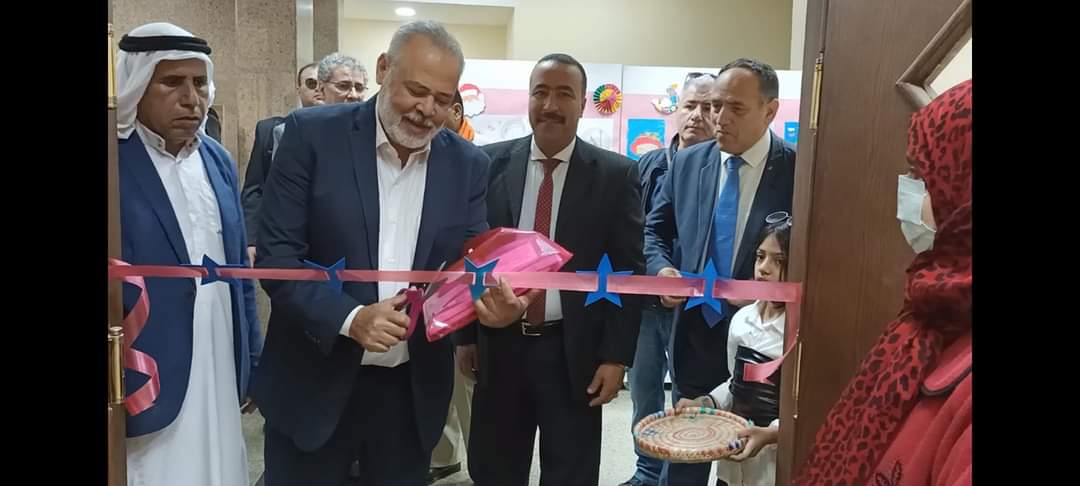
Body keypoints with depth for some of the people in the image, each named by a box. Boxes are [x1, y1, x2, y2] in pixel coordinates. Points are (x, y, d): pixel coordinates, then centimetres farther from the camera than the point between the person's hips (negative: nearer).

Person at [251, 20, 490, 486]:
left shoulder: (468, 164, 0)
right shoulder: (313, 133, -9)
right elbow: (275, 255, -10)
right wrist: (349, 317, -22)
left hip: (413, 388, 3)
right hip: (315, 381, -2)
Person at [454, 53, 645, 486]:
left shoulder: (616, 175, -4)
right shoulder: (491, 164, 1)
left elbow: (628, 271, -4)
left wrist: (617, 355, -8)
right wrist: (464, 334, 6)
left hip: (575, 352, -1)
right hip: (499, 345, 2)